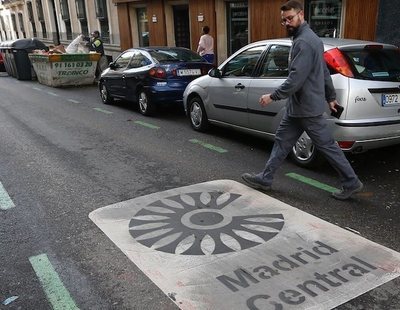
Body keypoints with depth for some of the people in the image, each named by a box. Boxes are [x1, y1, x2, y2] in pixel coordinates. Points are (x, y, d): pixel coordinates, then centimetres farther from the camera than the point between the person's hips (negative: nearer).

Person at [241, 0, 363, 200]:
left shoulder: (304, 42, -20)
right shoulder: (306, 38, 14)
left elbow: (296, 78, -27)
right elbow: (325, 72, 19)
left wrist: (273, 97, -18)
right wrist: (331, 97, 24)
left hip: (307, 108, -10)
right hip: (297, 107, 10)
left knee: (327, 146, 1)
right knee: (282, 141, 13)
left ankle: (351, 183, 15)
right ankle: (265, 178, 22)